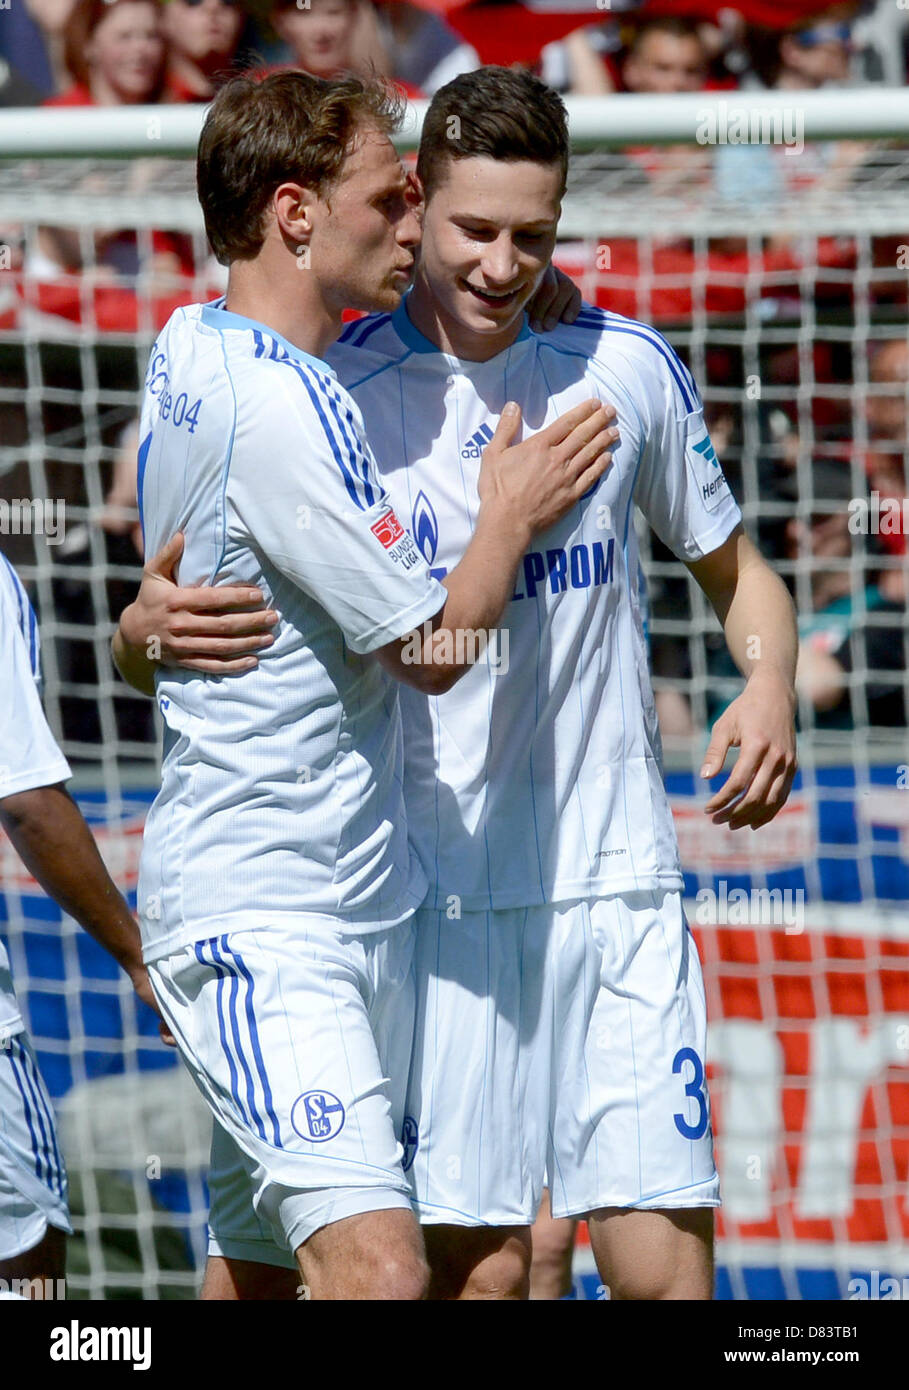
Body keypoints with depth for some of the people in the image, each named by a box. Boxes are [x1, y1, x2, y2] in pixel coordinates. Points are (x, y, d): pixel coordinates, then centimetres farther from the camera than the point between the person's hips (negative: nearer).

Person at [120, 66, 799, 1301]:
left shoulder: (627, 366, 4)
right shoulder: (337, 391, -3)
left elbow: (734, 568, 18)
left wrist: (770, 686, -3)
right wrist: (160, 616, -22)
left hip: (617, 877, 2)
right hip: (438, 898, -2)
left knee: (664, 1262, -5)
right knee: (478, 1263, -5)